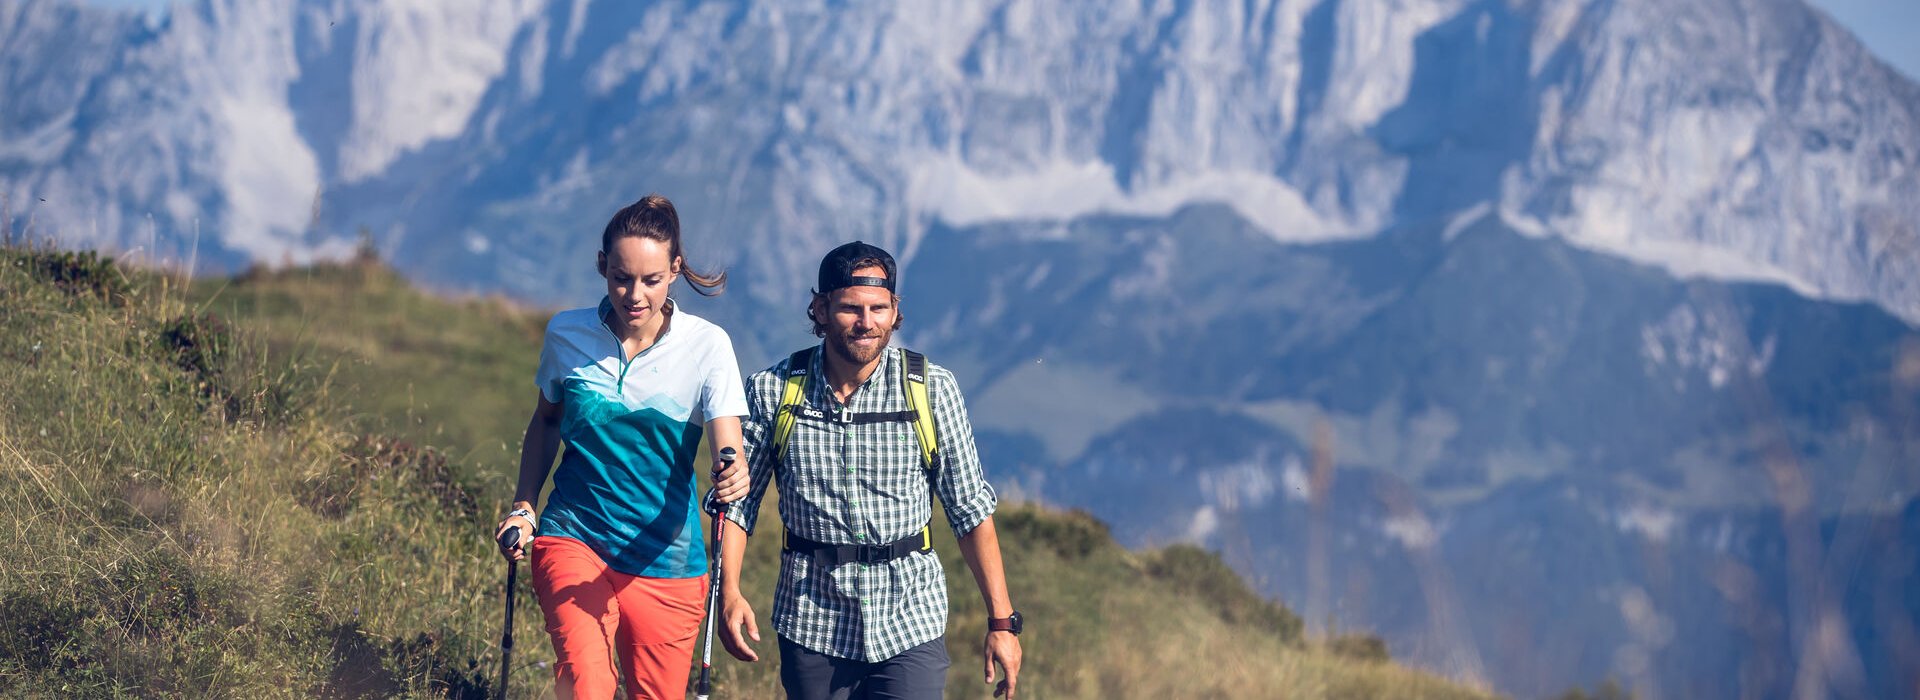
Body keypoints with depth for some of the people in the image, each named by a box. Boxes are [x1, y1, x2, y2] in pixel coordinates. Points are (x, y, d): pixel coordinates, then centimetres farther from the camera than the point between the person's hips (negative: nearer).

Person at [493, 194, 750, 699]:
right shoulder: (567, 335, -1)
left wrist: (733, 479, -39)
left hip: (666, 559, 0)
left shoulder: (706, 345, -8)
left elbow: (729, 449, -16)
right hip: (574, 538, 0)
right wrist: (524, 505, 6)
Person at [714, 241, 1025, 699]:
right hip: (812, 622, 1)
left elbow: (970, 510, 0)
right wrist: (729, 593, -9)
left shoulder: (932, 390, -3)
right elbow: (738, 500, 4)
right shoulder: (773, 391, -2)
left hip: (909, 624, -1)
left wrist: (1002, 620, -1)